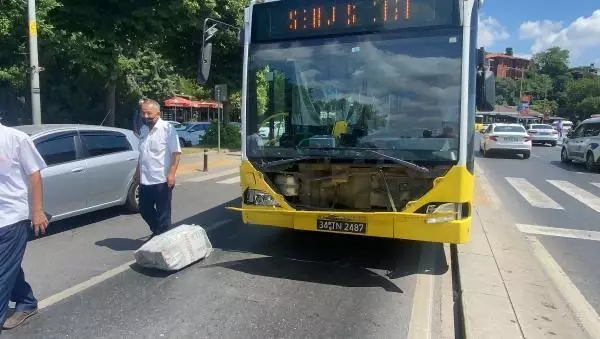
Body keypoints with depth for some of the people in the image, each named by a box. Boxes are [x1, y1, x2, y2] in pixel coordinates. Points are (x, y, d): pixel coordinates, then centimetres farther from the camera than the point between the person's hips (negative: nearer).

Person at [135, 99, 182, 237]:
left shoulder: (167, 128, -11)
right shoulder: (144, 130, 12)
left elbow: (176, 152, -16)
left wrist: (171, 173, -23)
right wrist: (137, 172, 22)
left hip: (162, 180, -8)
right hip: (145, 180, 8)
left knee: (163, 213, 2)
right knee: (144, 210, 17)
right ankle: (157, 232, 38)